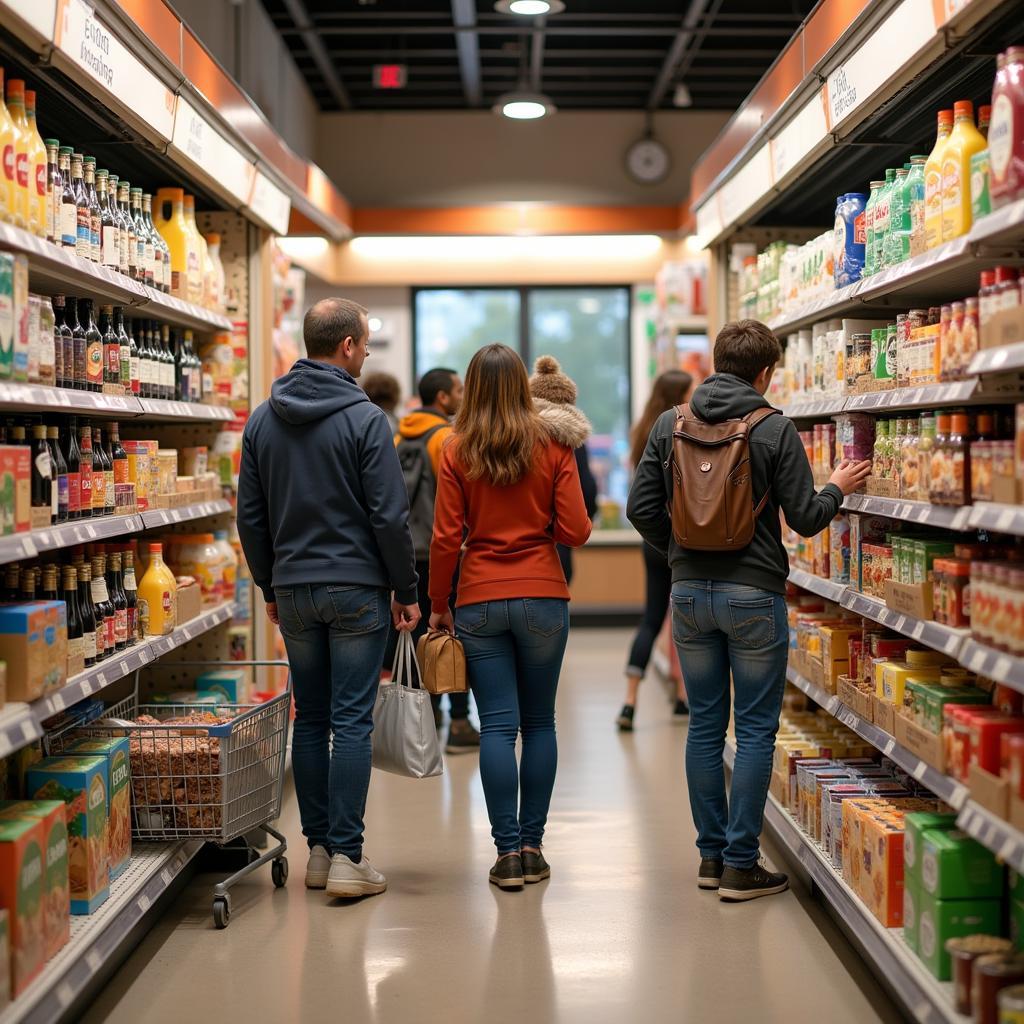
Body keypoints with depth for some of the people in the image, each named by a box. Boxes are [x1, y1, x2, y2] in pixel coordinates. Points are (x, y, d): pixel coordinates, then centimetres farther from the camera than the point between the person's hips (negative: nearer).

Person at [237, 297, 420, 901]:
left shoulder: (263, 420, 7)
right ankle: (346, 857, -2)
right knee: (352, 723, -3)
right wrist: (407, 592, -3)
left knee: (311, 720, 11)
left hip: (293, 591, 5)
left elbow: (251, 516, 10)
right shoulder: (364, 419, -10)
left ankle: (319, 849, 16)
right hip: (356, 589, -5)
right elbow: (390, 516, -12)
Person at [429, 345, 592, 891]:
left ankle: (508, 852, 1)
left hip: (479, 601, 0)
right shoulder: (553, 447, -1)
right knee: (539, 722, 11)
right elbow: (576, 531, -4)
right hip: (543, 599, 1)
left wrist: (437, 606, 7)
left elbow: (445, 537, -4)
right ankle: (531, 846, 13)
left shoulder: (457, 452, -3)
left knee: (497, 726, 2)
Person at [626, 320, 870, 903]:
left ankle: (711, 855, 19)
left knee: (705, 726, 12)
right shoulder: (776, 430, -9)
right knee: (755, 730, 4)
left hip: (690, 592, 4)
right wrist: (838, 488, 14)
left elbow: (642, 508, 2)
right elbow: (805, 519, -7)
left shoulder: (670, 425, 2)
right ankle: (741, 866, 5)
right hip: (754, 594, -4)